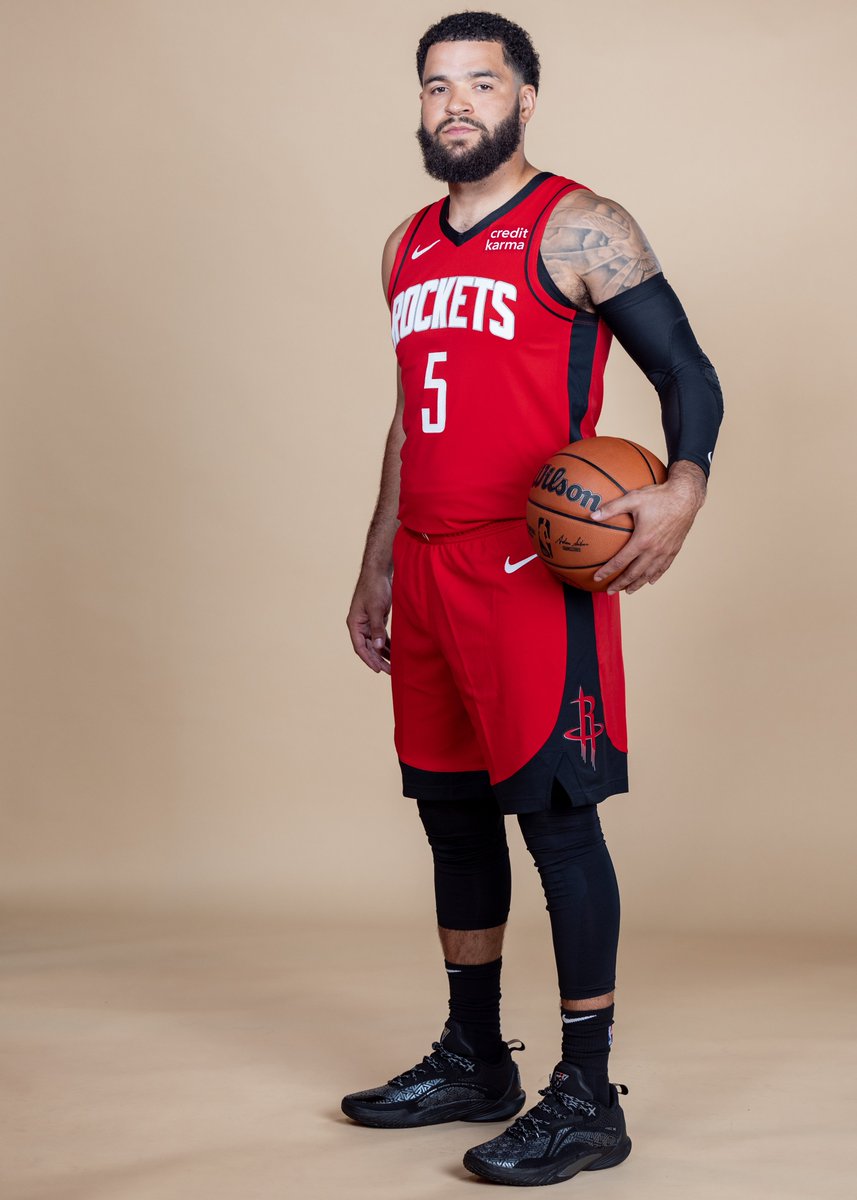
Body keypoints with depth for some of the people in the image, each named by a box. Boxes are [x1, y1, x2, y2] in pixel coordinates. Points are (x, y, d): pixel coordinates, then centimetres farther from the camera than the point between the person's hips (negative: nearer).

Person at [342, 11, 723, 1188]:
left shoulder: (579, 229, -3)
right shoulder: (409, 246, 18)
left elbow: (687, 369, -6)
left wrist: (683, 487, -26)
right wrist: (377, 566, 22)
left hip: (534, 569, -7)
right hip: (429, 570, 8)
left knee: (557, 812, -7)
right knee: (451, 809, 12)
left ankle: (588, 1099, 2)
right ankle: (473, 1062, 26)